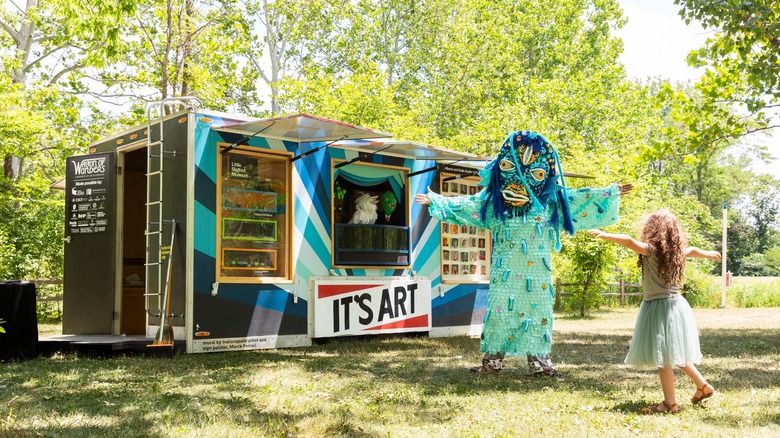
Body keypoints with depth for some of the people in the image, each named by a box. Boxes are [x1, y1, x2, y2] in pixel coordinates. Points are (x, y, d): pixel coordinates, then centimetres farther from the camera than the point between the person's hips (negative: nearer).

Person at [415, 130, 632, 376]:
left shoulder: (551, 199, 5)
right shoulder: (493, 198, 5)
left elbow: (585, 202, 9)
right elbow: (466, 206, 10)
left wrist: (612, 194, 5)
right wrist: (435, 201, 8)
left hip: (537, 271, 0)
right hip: (505, 270, 0)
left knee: (537, 310, 1)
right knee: (499, 310, -3)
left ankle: (539, 360, 11)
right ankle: (493, 360, 5)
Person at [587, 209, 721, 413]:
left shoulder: (652, 249, -15)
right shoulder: (675, 251, 9)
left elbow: (629, 241, -30)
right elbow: (692, 250, 30)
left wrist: (605, 235, -26)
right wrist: (709, 254, 48)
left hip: (659, 308, -9)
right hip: (675, 304, 9)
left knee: (662, 358, -2)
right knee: (674, 355, 22)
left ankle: (670, 403, 3)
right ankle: (703, 386, 30)